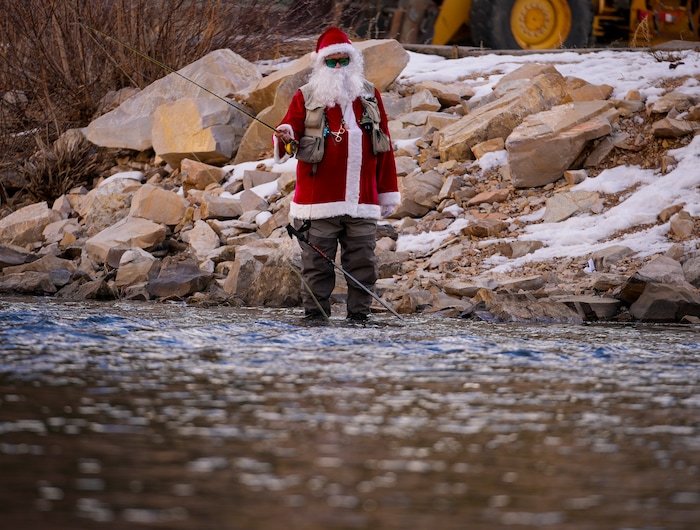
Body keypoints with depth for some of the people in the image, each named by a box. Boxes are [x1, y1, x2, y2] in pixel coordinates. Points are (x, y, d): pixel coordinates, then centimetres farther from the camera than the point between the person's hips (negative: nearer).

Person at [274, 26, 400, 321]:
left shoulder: (369, 96, 14)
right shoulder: (306, 97, 6)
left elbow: (384, 147, 15)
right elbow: (290, 128, -4)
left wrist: (388, 192, 12)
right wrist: (285, 137, -30)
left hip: (362, 204, 2)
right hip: (319, 203, -2)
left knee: (363, 263, 2)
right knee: (317, 264, -1)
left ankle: (359, 314, 10)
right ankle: (315, 316, 5)